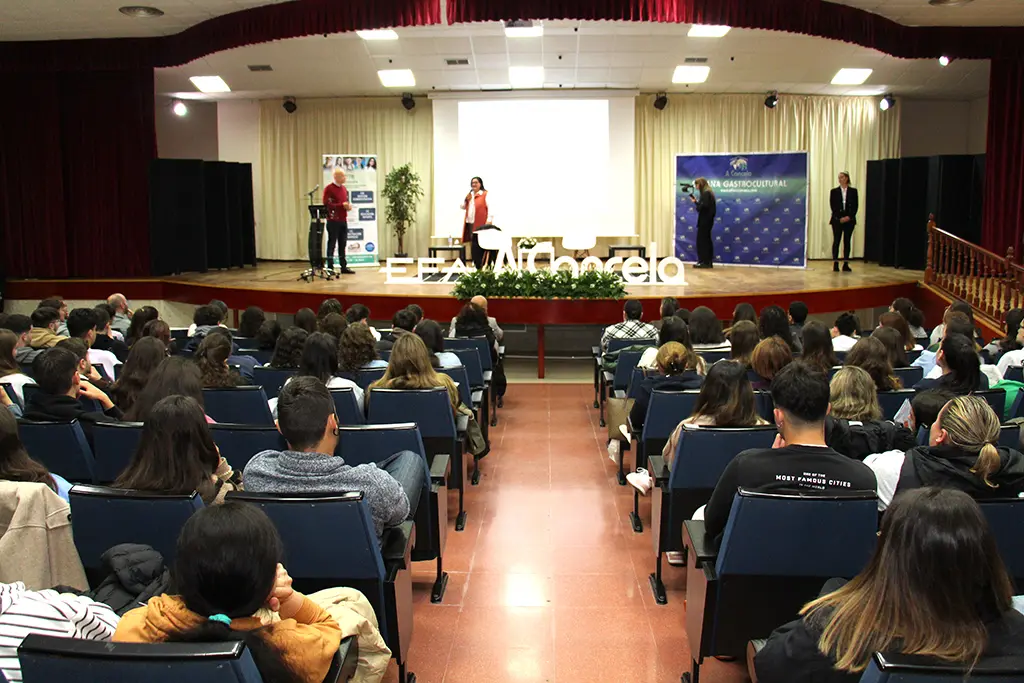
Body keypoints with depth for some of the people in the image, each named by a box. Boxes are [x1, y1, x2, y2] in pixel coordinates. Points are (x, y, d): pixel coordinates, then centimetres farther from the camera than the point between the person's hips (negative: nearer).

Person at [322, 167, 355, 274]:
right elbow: (327, 204, -15)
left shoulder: (344, 188, 16)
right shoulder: (329, 188, -8)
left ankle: (343, 266, 14)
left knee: (343, 244, 9)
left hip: (343, 220, 7)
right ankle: (330, 267, 0)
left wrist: (349, 205, 3)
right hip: (333, 221, -7)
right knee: (332, 244, -3)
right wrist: (342, 205, -19)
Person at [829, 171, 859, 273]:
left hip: (849, 219, 1)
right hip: (837, 219, -1)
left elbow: (855, 206, 3)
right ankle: (835, 264, -3)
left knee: (847, 241, 2)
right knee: (836, 241, -4)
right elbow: (832, 206, -1)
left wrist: (849, 217, -11)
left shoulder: (853, 191, 8)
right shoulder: (834, 191, 6)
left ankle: (846, 264, 4)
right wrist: (840, 218, -11)